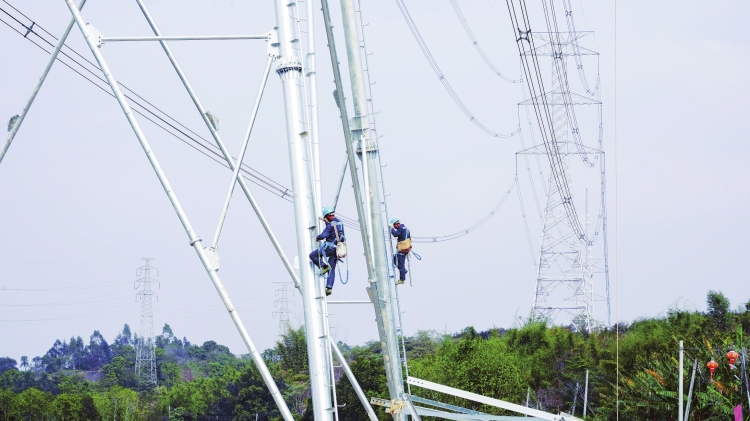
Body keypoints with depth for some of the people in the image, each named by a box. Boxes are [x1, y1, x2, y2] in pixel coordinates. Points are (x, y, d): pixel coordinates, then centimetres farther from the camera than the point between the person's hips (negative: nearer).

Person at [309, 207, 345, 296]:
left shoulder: (330, 224, -14)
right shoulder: (340, 223, 12)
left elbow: (324, 235, -23)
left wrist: (318, 237, -3)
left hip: (329, 247, -8)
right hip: (337, 249, 8)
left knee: (312, 255, 4)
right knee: (332, 269, 8)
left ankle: (324, 266, -10)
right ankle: (329, 288, -1)